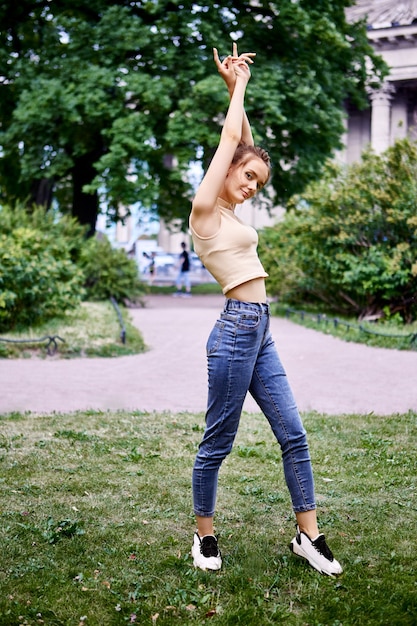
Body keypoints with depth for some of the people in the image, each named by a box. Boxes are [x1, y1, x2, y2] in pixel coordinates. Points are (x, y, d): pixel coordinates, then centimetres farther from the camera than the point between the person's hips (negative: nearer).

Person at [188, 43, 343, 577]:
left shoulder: (228, 213, 16)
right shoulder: (205, 210, -7)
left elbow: (244, 143, 20)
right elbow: (230, 138, -5)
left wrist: (239, 88, 18)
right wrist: (237, 86, 7)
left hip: (260, 333, 9)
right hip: (236, 330, -9)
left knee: (293, 434, 7)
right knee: (217, 442, 4)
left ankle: (307, 535, 15)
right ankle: (204, 534, 19)